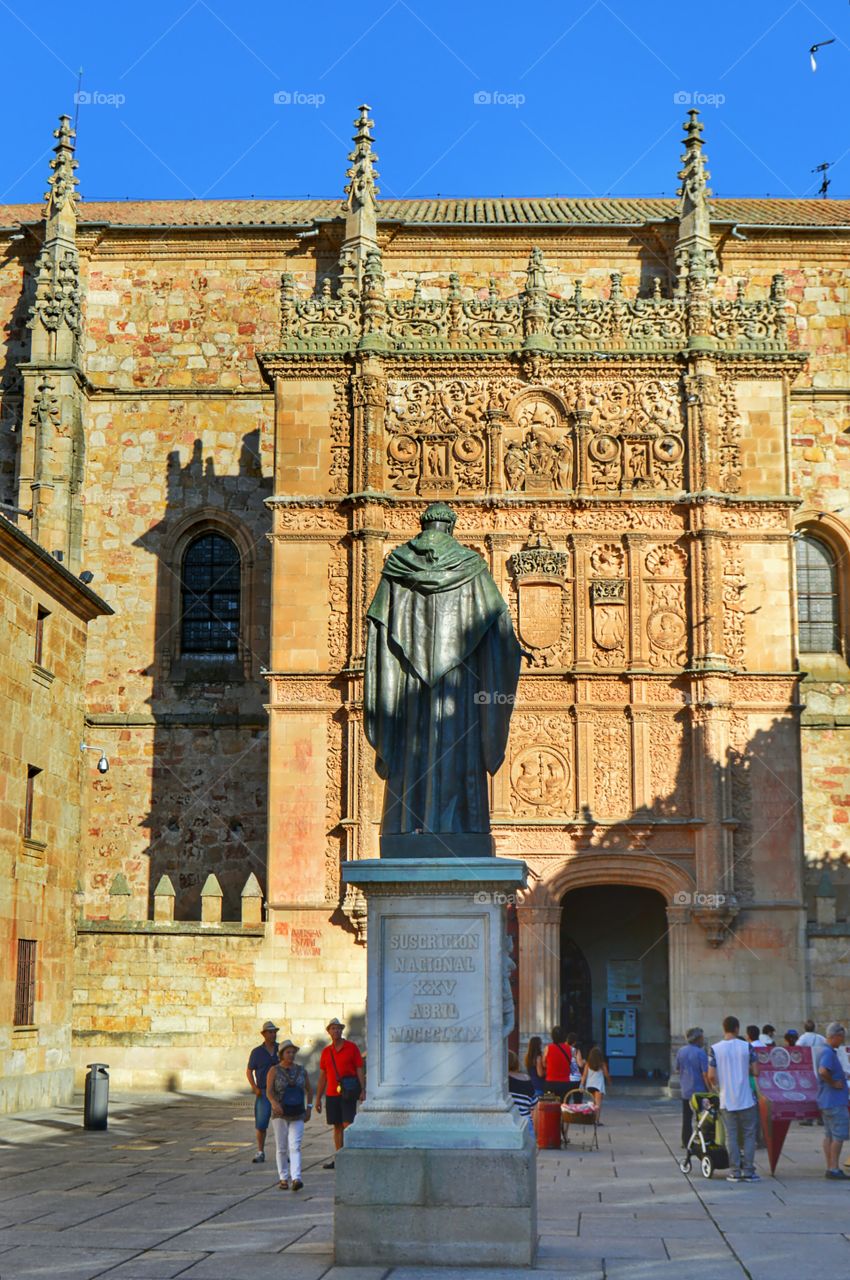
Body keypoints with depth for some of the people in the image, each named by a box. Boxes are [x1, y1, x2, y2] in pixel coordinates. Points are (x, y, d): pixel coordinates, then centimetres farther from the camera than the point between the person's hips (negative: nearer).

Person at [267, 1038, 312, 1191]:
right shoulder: (274, 1071, -3)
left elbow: (309, 1089, 16)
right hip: (280, 1115, -1)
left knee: (295, 1147, -11)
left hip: (297, 1116, 1)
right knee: (282, 1148, 5)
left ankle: (296, 1179, -20)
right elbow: (269, 1091, -13)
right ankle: (283, 1178, 17)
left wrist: (309, 1108, 6)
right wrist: (274, 1103, -32)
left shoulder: (301, 1070, 6)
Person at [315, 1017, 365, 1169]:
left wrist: (363, 1091, -10)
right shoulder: (326, 1051, 11)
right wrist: (318, 1098, 12)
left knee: (347, 1125, -12)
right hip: (332, 1094, 4)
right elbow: (322, 1076, 14)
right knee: (337, 1126, 7)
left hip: (348, 1093, -4)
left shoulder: (351, 1047, -1)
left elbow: (359, 1070, -2)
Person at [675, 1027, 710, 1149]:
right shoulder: (701, 1053, -16)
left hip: (685, 1090, 6)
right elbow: (705, 1074, -18)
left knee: (687, 1118, 13)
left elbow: (677, 1069, 14)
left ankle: (686, 1141, 17)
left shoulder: (681, 1051, 4)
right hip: (698, 1090, -6)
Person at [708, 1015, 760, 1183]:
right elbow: (756, 1072, -6)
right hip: (746, 1099, -1)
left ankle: (735, 1172, 8)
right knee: (749, 1135, 8)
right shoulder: (747, 1047, -5)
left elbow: (711, 1076, -6)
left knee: (731, 1136, 8)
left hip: (727, 1100, 1)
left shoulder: (715, 1049, -5)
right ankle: (748, 1171, 6)